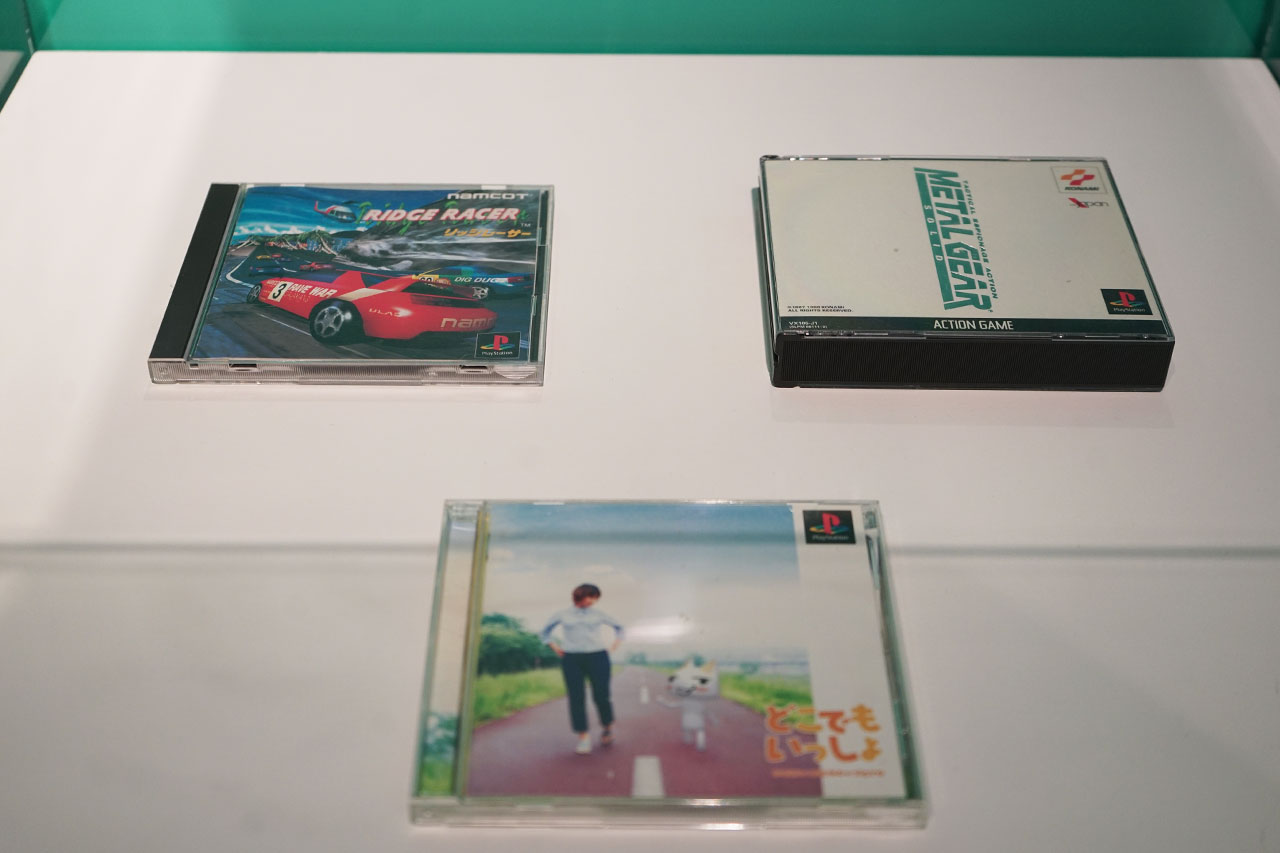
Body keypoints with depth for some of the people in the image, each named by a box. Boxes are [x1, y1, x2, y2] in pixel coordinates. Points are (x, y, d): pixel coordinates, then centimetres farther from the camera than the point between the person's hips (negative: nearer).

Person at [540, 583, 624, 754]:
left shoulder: (598, 614, 10)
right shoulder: (563, 615, 9)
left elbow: (618, 627, 24)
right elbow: (546, 631, 22)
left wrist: (615, 643, 10)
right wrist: (554, 646, 10)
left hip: (597, 657, 0)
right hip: (571, 660, 0)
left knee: (601, 695, -5)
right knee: (576, 697, -7)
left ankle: (607, 727, 20)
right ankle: (583, 736, -4)